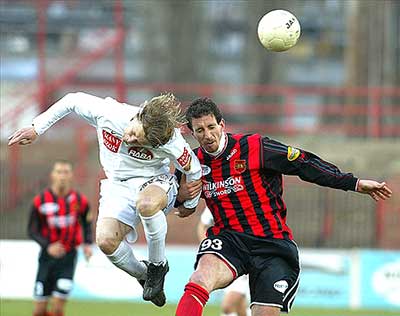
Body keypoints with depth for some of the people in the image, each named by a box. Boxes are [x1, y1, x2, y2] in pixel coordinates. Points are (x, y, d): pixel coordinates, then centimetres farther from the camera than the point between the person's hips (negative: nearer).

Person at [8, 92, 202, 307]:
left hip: (154, 183, -3)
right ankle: (143, 275, 7)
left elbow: (193, 169, -9)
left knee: (146, 203, -42)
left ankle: (158, 266, -16)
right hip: (118, 185, 3)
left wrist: (190, 204, 7)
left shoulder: (170, 142, -29)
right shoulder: (107, 112, -24)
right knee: (106, 240, -24)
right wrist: (36, 128, 0)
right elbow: (73, 101, -4)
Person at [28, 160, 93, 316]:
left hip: (68, 257, 0)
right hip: (47, 256, 0)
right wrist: (48, 246, -20)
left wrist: (87, 244, -3)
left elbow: (86, 224, 15)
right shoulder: (40, 201, -7)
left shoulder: (80, 201, -2)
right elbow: (32, 231, -3)